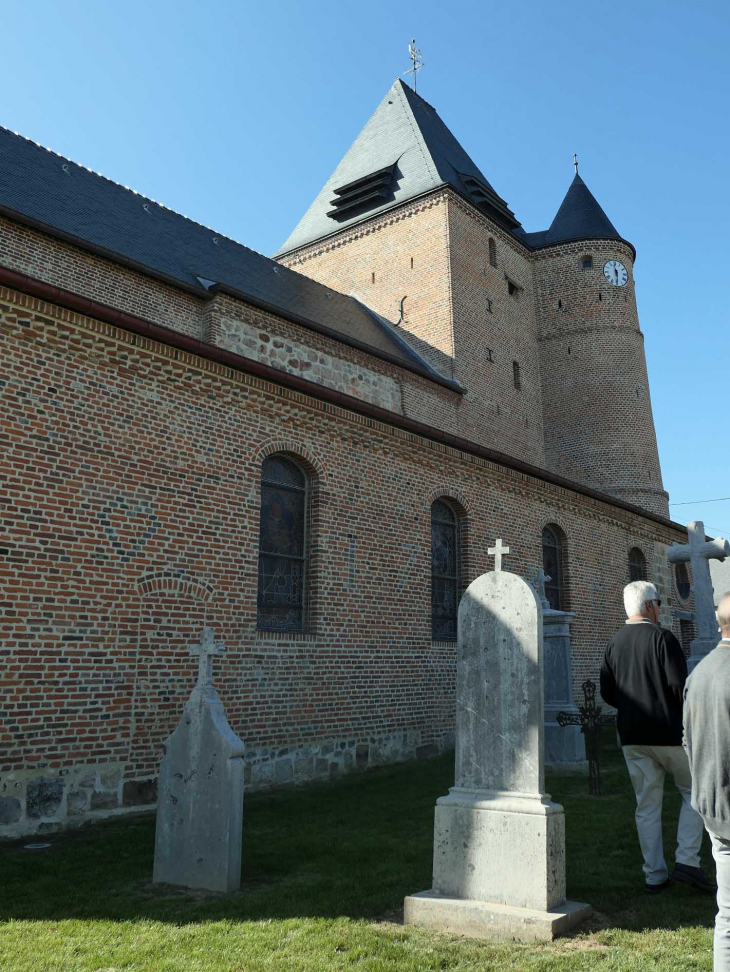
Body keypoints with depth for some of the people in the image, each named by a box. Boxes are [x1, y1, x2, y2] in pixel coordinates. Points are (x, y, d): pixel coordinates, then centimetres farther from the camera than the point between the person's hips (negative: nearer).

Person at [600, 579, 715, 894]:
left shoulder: (614, 643, 4)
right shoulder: (662, 637, -12)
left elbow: (607, 692, 7)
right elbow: (680, 686, -16)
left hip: (631, 736, 5)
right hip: (669, 732, -5)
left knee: (647, 804, 11)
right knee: (694, 792, 14)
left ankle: (654, 875, 16)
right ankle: (687, 861, 7)